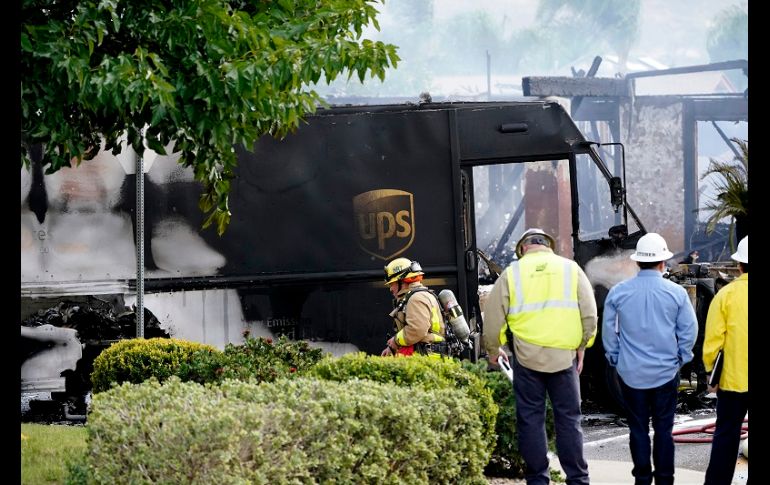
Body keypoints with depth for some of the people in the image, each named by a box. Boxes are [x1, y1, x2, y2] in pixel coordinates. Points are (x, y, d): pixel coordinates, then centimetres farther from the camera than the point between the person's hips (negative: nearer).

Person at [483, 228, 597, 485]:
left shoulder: (512, 272, 2)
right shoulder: (570, 268, 4)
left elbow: (493, 317, 5)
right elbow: (589, 314, 2)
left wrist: (493, 350, 20)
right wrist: (581, 347, 14)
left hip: (526, 357, -1)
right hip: (564, 356, 1)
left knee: (530, 418, 7)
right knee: (568, 418, 7)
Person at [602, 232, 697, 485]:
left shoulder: (618, 292, -4)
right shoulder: (676, 293, -6)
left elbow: (608, 331, 2)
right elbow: (689, 331, -2)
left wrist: (615, 359, 13)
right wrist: (680, 358, 10)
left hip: (631, 372, 1)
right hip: (666, 372, -1)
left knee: (638, 429, 8)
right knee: (663, 430, 6)